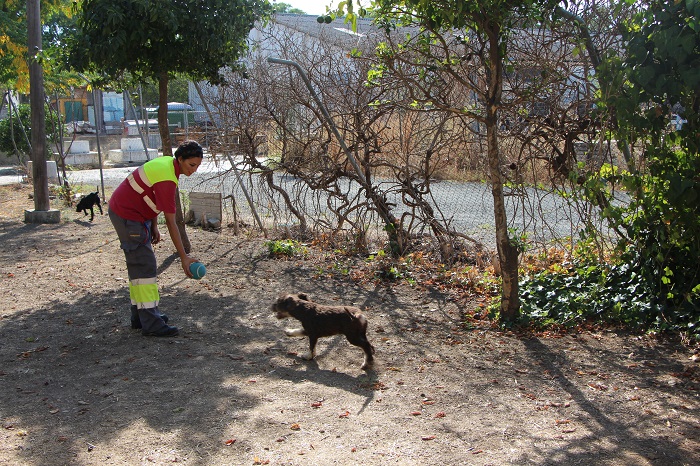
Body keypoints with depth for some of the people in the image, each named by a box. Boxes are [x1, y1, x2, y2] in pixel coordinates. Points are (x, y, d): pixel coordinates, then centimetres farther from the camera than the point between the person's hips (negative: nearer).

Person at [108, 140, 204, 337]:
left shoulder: (167, 163, 4)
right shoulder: (167, 180, -26)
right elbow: (171, 222, -25)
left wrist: (154, 227, 11)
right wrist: (184, 257, -23)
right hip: (128, 217, -11)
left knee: (139, 265, 15)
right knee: (144, 266, -12)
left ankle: (140, 315, 24)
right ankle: (151, 324, -11)